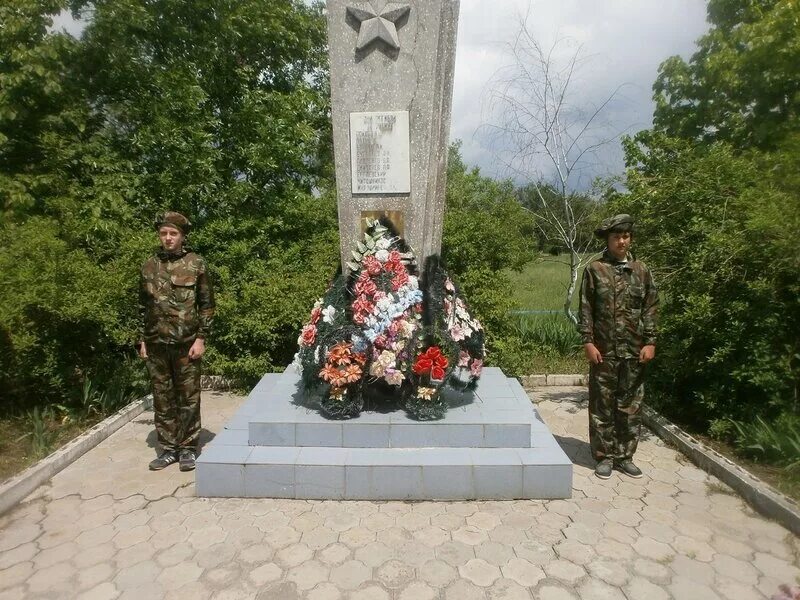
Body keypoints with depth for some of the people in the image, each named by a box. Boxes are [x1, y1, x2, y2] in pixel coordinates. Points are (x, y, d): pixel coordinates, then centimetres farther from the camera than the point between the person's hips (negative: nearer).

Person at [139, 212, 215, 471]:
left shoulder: (196, 263, -3)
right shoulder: (149, 265, 7)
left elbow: (207, 304, -3)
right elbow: (143, 305, 13)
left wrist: (201, 338, -9)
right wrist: (142, 339, 9)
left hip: (186, 343, -3)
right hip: (156, 344, 4)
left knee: (189, 399, 5)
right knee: (162, 399, 11)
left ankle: (188, 448, 18)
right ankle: (168, 448, 24)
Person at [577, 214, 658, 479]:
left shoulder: (642, 270, 8)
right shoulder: (594, 269, 0)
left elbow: (650, 308, 7)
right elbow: (585, 309, -2)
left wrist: (650, 342, -2)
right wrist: (588, 342, -9)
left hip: (634, 351, 3)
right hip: (603, 350, -2)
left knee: (631, 406, 9)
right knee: (602, 406, 4)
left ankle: (625, 456, 23)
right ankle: (604, 456, 16)